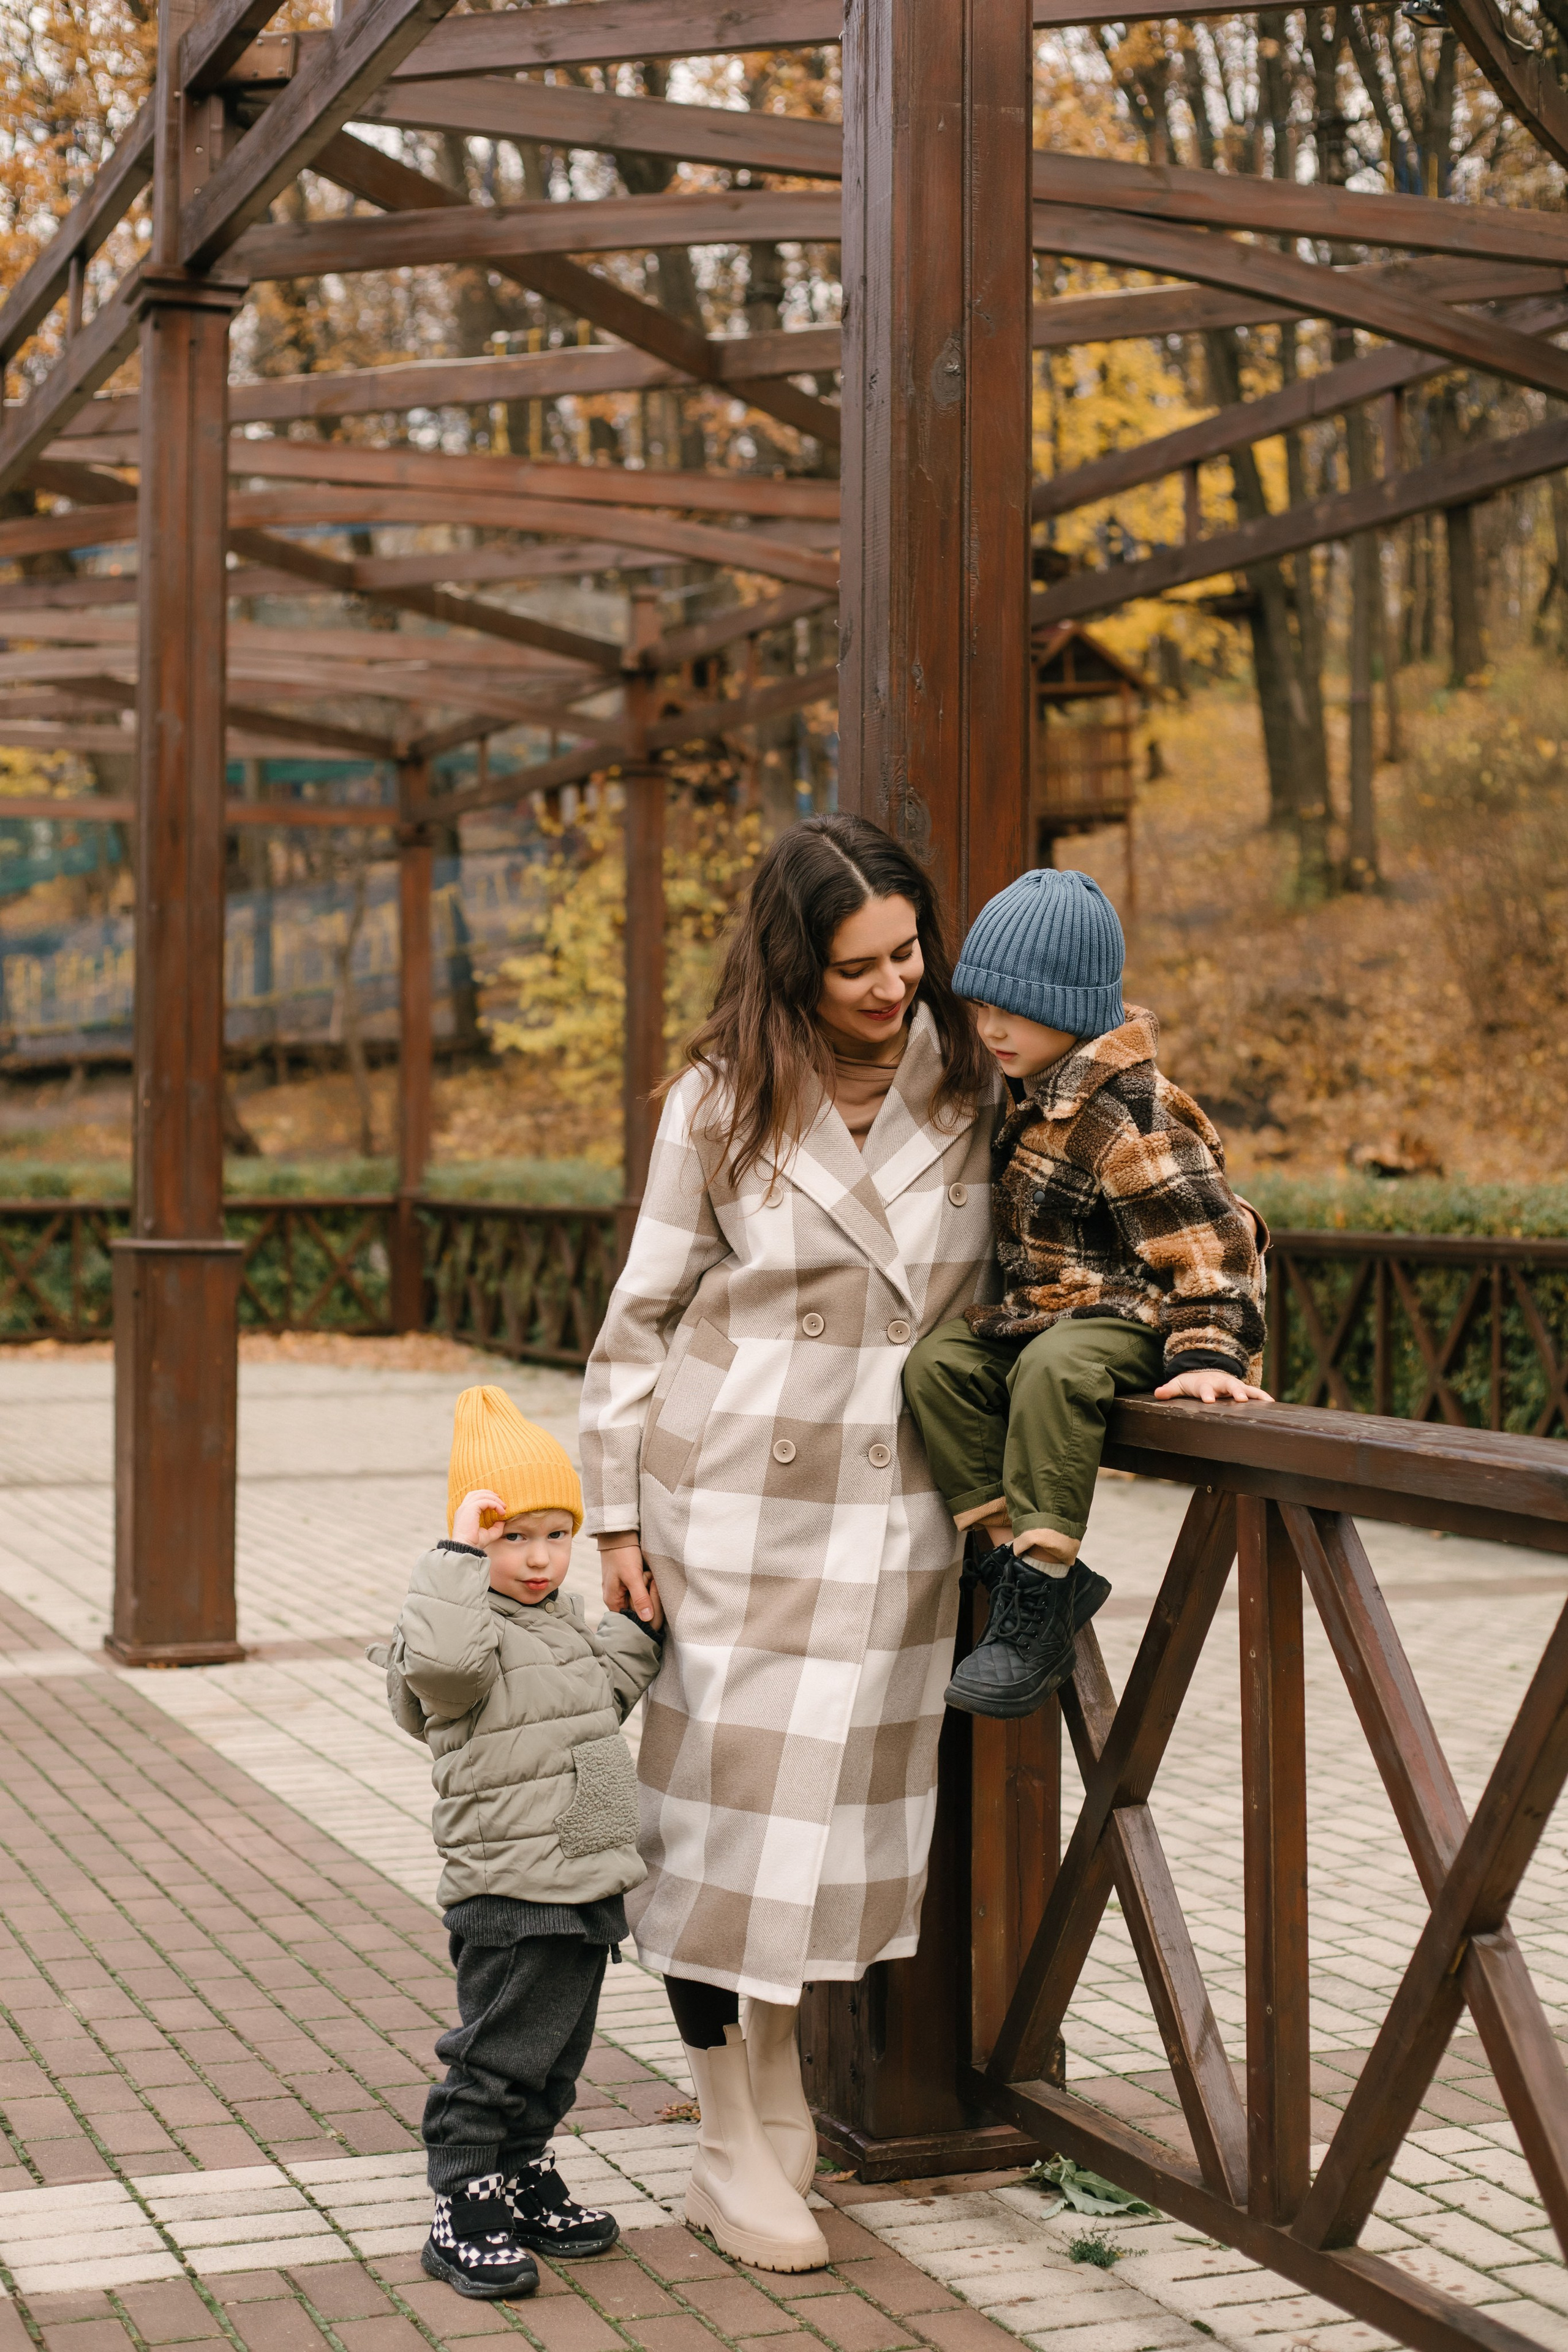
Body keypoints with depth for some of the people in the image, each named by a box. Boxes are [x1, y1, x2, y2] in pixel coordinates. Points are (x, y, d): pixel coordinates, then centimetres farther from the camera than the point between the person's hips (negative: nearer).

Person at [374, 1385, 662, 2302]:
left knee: (555, 2061, 19)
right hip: (509, 1895, -9)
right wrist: (461, 1555, -35)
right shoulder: (468, 1633, -16)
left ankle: (527, 2182, 35)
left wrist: (641, 1628, 22)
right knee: (496, 2061, -2)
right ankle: (464, 2216, 7)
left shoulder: (563, 1619, 14)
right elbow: (445, 1655, -41)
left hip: (585, 1889, 9)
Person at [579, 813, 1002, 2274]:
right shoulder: (719, 1106, -6)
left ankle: (778, 2085, 30)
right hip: (731, 1499, -3)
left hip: (893, 1510, 3)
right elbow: (643, 1315, 0)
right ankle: (734, 2149, 12)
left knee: (838, 1794, 8)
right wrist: (615, 1514, -1)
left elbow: (993, 1288, 15)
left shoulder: (967, 1087, 1)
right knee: (720, 1796, -1)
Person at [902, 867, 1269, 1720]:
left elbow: (1207, 1235, -21)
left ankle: (1039, 1594, -30)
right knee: (938, 1362, -14)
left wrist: (1208, 1353, -25)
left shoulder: (1127, 1112, -20)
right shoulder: (1029, 1093, 10)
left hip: (1128, 1315, -9)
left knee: (1052, 1371, -37)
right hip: (1040, 1306, 9)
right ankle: (1016, 1550, -15)